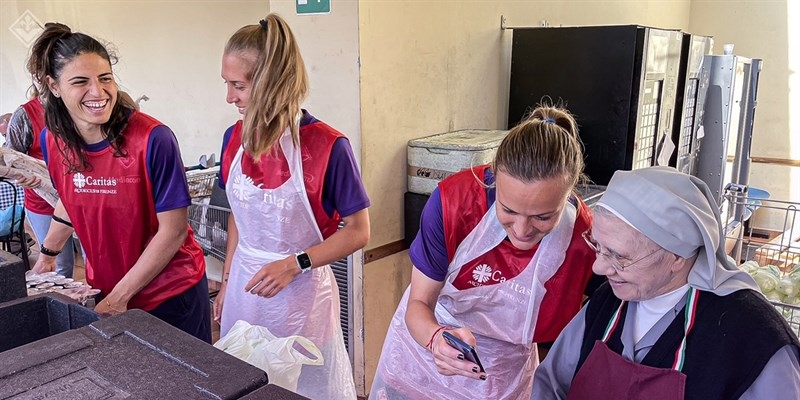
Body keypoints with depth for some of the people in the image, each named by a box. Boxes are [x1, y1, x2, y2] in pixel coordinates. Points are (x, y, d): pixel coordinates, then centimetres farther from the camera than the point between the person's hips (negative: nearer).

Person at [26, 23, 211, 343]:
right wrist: (48, 253, 19)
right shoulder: (53, 140, -5)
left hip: (172, 293, -4)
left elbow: (173, 230, -18)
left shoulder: (153, 139, -22)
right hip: (102, 291, 4)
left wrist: (120, 296, -15)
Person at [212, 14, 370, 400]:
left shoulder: (328, 146, -19)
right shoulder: (235, 138, -3)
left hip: (301, 293, -4)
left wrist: (294, 265, -21)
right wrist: (227, 279, 12)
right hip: (245, 286, 5)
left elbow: (357, 231, -12)